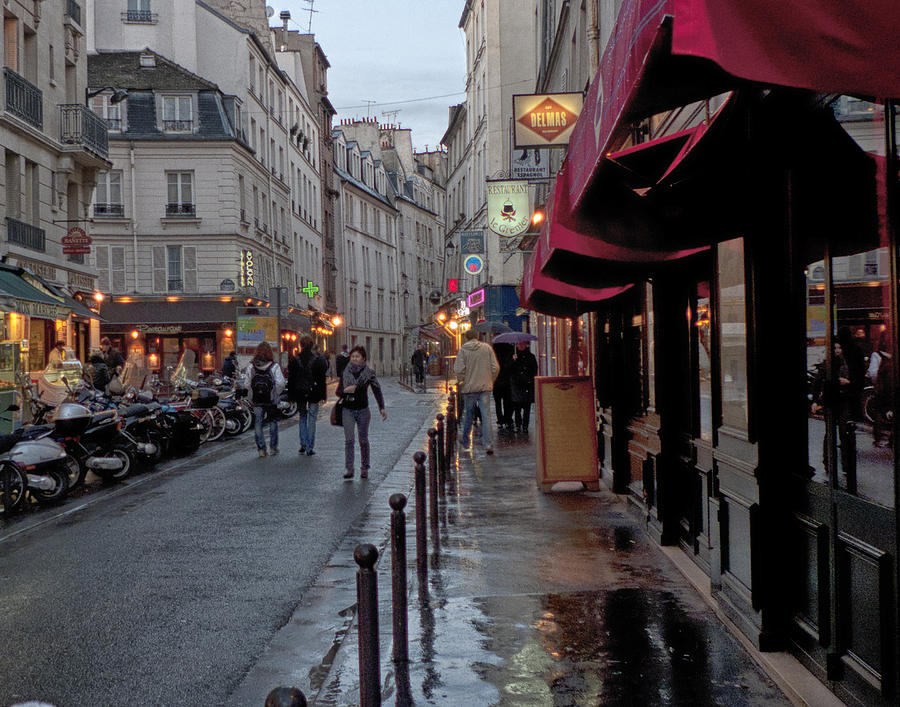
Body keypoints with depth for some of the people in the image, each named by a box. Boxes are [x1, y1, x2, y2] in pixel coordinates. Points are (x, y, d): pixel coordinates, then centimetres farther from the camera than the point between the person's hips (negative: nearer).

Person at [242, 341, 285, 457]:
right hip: (271, 400, -1)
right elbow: (280, 383, -14)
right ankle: (273, 448, 17)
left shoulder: (250, 366, -3)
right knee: (273, 422, 15)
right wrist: (276, 393, 2)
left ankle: (261, 448, 6)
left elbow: (246, 384, -3)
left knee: (258, 423, 9)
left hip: (256, 400, 1)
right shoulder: (274, 367, -8)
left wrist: (253, 391, 12)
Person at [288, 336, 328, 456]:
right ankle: (310, 448, 4)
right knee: (312, 419, 4)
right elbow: (322, 379, -3)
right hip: (314, 394, -1)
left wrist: (291, 395, 6)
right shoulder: (318, 359, -6)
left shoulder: (295, 360, -4)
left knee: (302, 417, 17)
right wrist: (322, 396, 1)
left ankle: (303, 445, 10)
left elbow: (291, 379, 0)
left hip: (300, 394, 1)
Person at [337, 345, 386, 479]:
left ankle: (364, 469, 17)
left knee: (363, 440, 6)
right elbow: (338, 392, 6)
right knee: (349, 439, -9)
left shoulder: (368, 373, -2)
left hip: (362, 410, -1)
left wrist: (382, 408, -17)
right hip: (348, 410, 1)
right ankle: (349, 469, -9)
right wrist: (346, 391, -17)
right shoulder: (345, 373, 3)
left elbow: (377, 390, -7)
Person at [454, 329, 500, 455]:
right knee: (486, 415, -1)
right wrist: (491, 381, 13)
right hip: (485, 387, 0)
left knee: (468, 415, 14)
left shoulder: (463, 349, -5)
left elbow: (458, 369, -11)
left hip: (469, 388, 0)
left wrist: (461, 381, 6)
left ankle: (465, 442, 26)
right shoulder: (487, 348, 1)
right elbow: (495, 368, 0)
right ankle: (488, 444, -9)